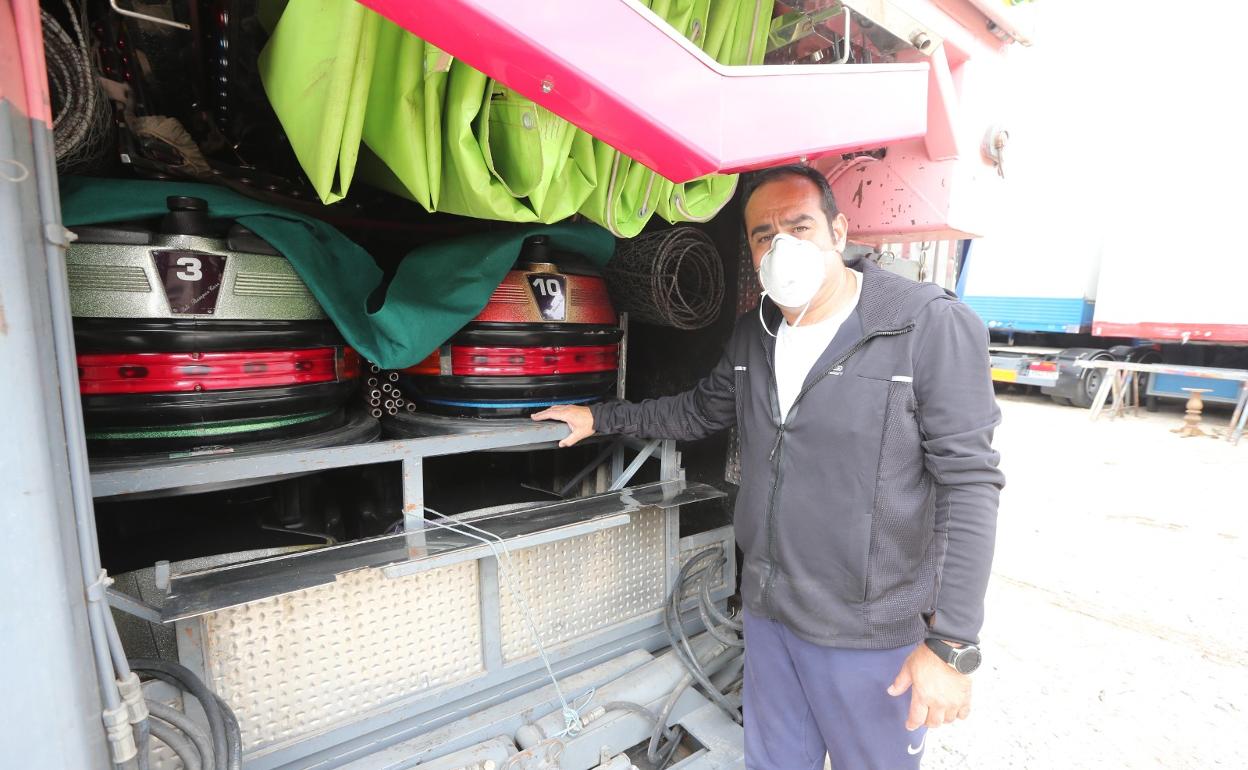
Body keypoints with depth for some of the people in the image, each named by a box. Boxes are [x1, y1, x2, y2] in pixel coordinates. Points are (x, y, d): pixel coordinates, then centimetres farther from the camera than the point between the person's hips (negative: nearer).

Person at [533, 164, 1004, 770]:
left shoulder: (931, 326, -16)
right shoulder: (753, 335, 3)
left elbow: (968, 482, -17)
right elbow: (700, 410, 18)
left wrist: (952, 643, -18)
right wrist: (601, 417, 17)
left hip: (873, 630, -5)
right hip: (768, 612, 6)